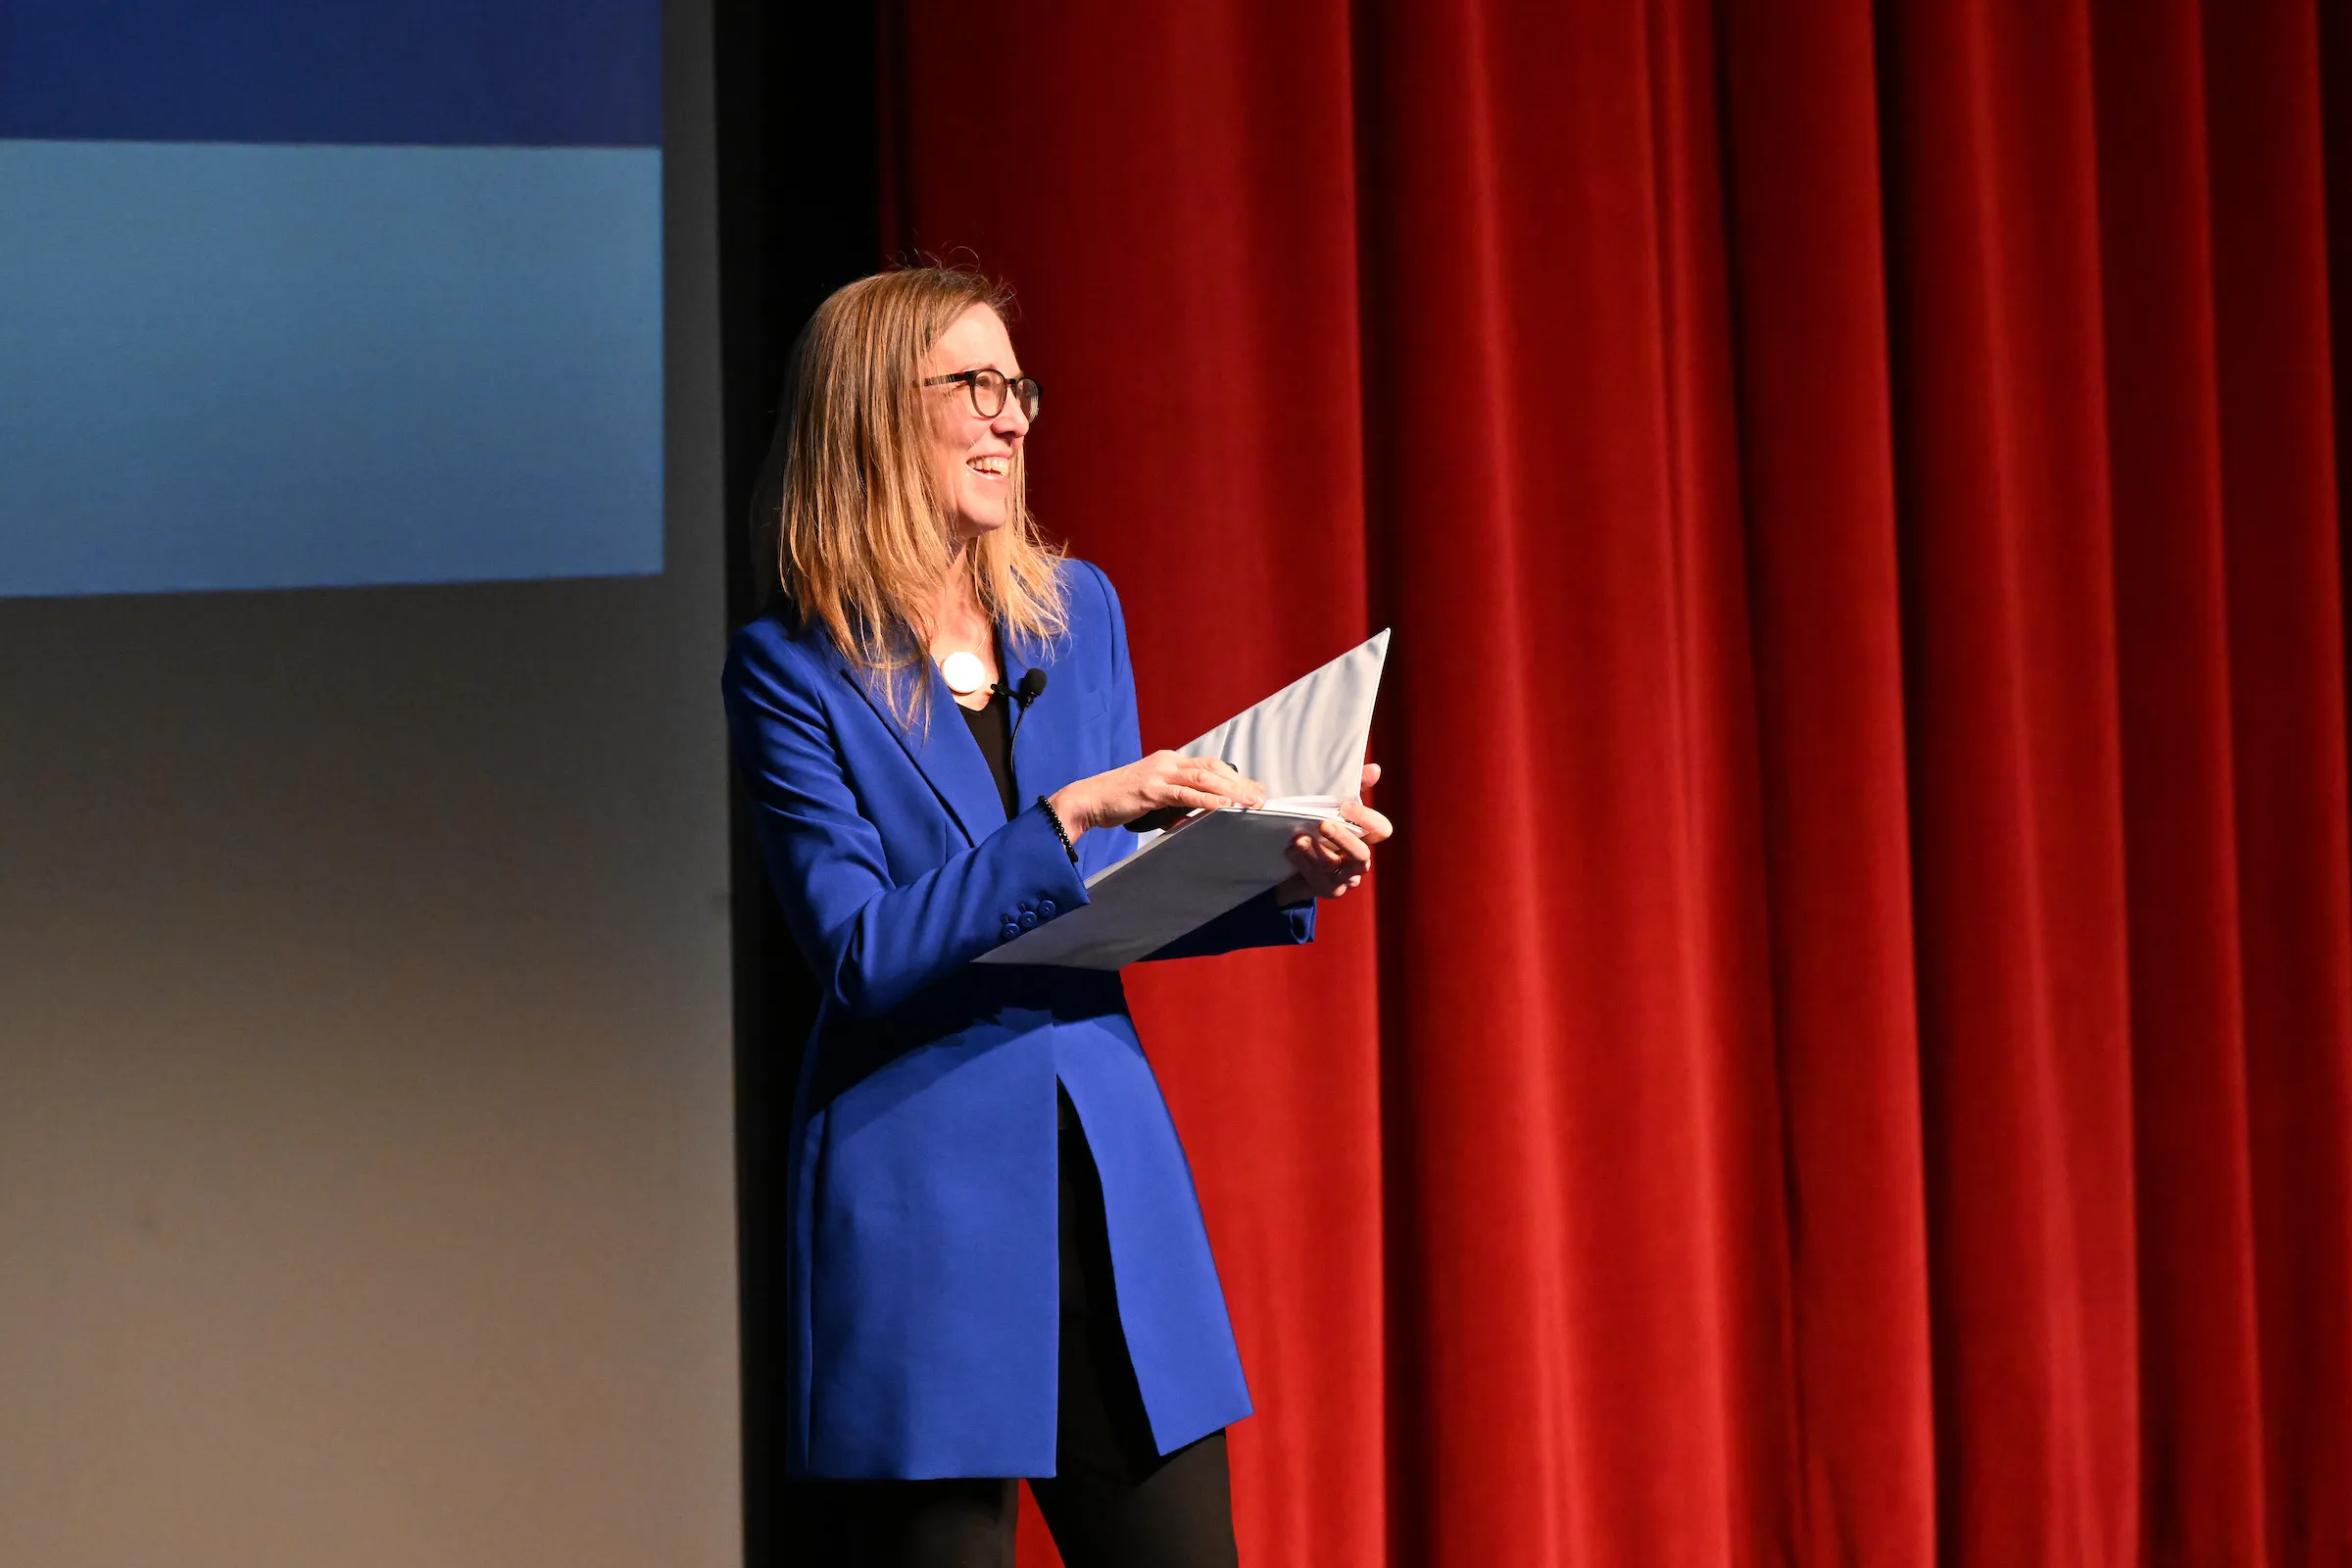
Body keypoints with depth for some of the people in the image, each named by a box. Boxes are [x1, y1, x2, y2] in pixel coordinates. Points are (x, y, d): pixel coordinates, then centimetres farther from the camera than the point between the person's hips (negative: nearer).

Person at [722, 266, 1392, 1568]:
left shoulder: (1078, 613, 11)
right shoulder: (793, 668, -5)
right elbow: (859, 952, -14)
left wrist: (1278, 882, 1)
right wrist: (1065, 816, -20)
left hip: (1105, 1162, 5)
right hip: (919, 1203, -5)